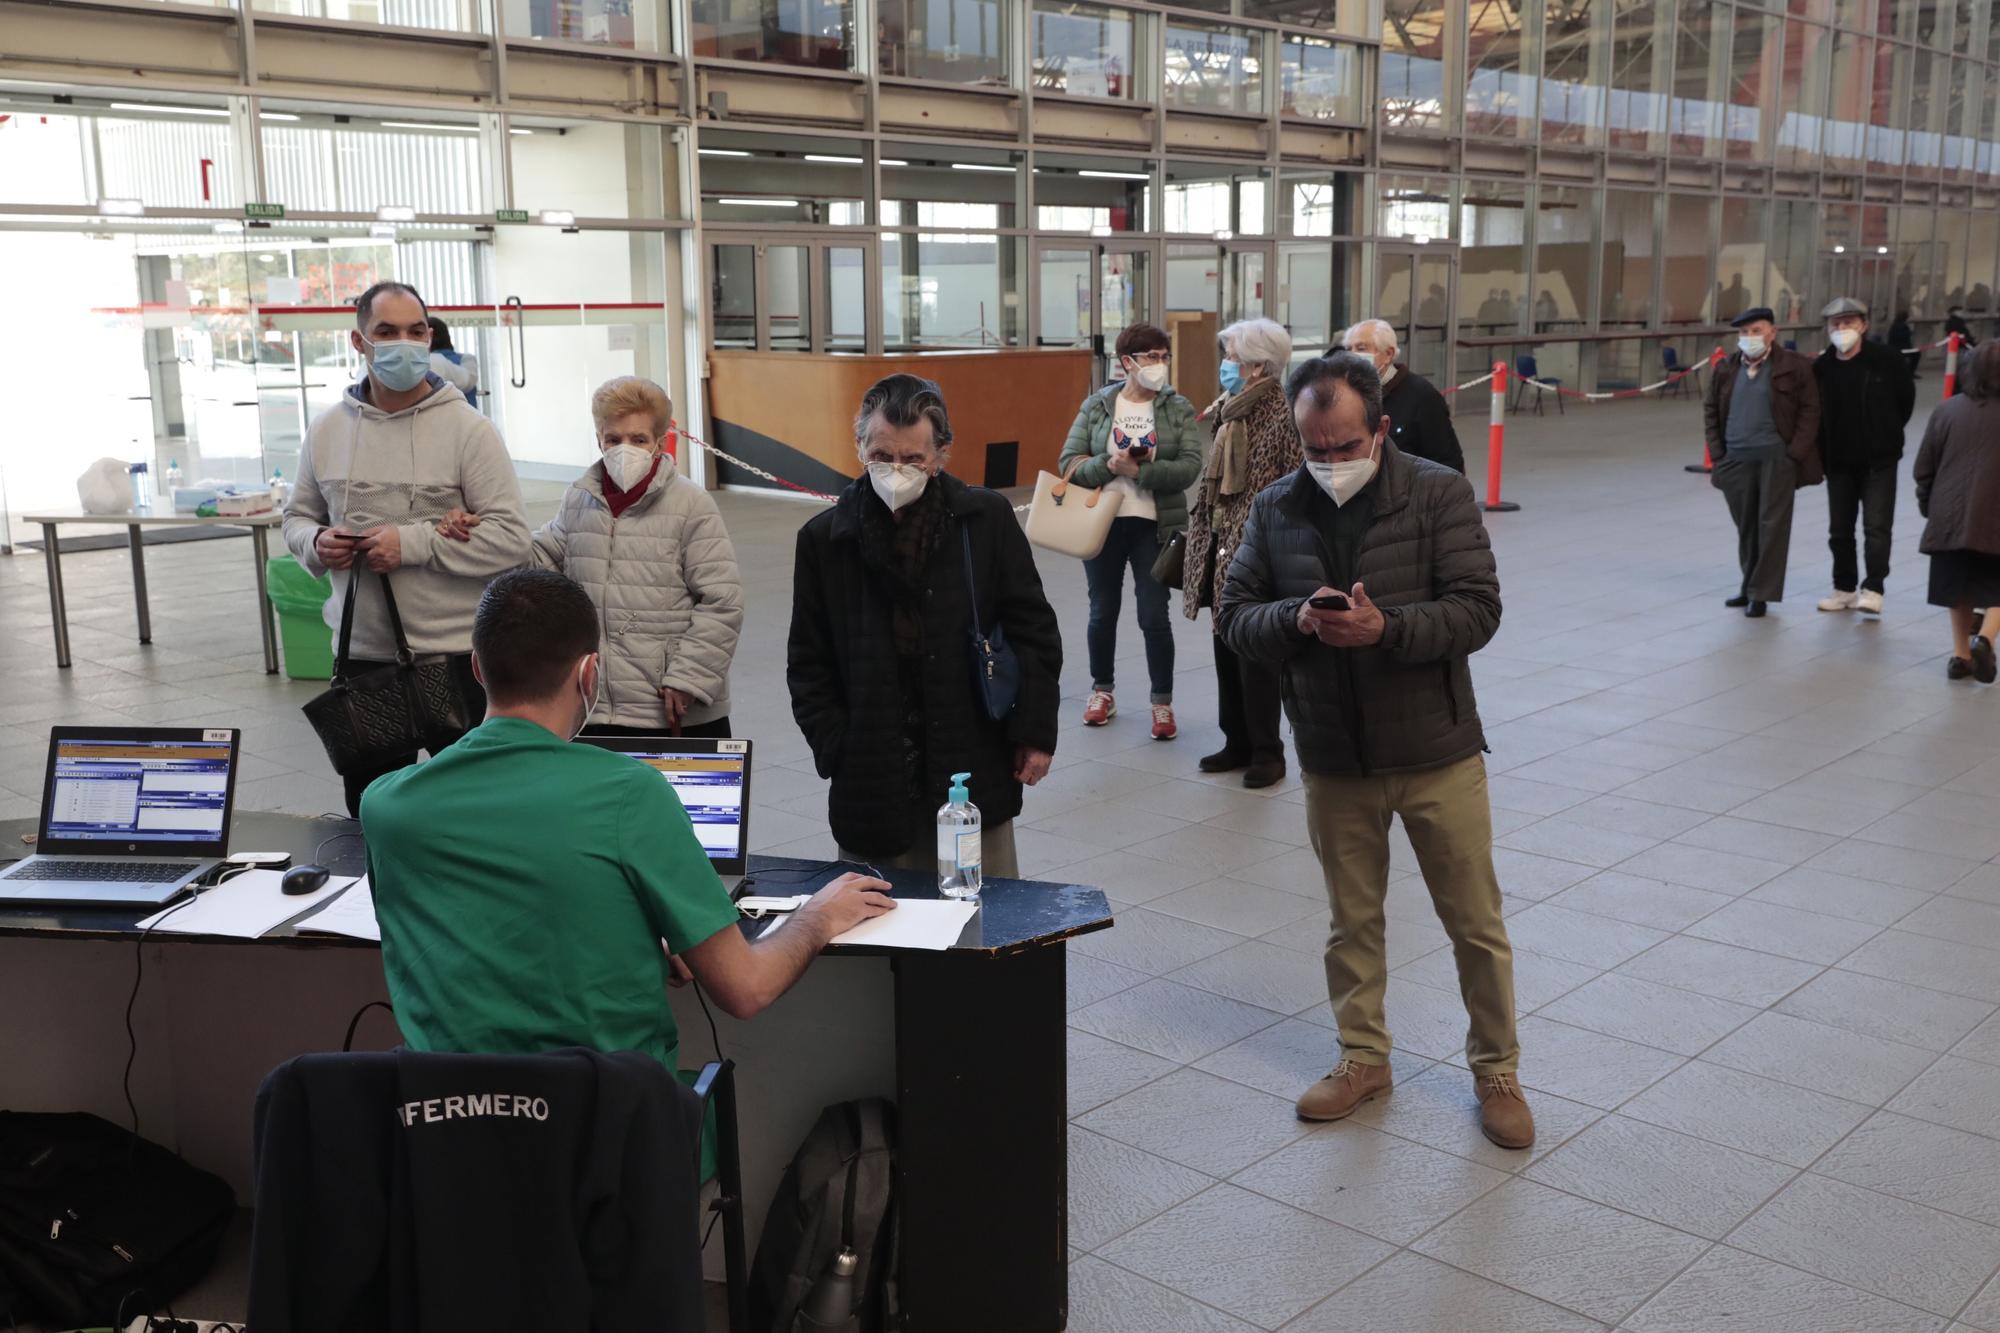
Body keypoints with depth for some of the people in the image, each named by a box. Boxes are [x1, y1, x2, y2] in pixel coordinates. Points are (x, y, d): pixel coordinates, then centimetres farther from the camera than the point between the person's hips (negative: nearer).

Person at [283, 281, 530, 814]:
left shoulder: (467, 429, -7)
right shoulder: (327, 430, 7)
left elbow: (510, 541, -13)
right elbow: (298, 515, 19)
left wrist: (411, 543, -19)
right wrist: (316, 543, -4)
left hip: (456, 652, -4)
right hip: (362, 653, 4)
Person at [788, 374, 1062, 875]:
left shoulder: (987, 519, -1)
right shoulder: (824, 537, 2)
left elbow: (1033, 631, 5)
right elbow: (808, 663, 7)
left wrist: (1035, 732, 0)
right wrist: (836, 749, -2)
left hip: (976, 776, 0)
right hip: (871, 790, 1)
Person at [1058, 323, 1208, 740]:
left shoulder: (1179, 408, -1)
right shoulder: (1097, 405, 2)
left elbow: (1190, 467, -12)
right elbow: (1068, 462, -4)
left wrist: (1139, 471, -23)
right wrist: (1109, 466, -21)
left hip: (1154, 525, -1)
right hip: (1102, 521, 2)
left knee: (1154, 615, -1)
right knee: (1103, 611, 13)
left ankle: (1163, 703, 12)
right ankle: (1102, 691, 31)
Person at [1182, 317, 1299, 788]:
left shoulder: (1282, 416, -14)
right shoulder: (1228, 411, 10)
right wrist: (1200, 537, 16)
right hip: (1223, 546, 8)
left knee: (1255, 655, -1)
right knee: (1227, 648, 12)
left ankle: (1266, 752, 11)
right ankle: (1238, 742, 23)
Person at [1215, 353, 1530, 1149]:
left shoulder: (1438, 494, -10)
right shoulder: (1277, 509, 0)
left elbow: (1477, 611, -14)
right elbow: (1235, 615, 1)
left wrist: (1385, 627, -29)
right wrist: (1295, 619, -20)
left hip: (1436, 754, -2)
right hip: (1333, 760, 3)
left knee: (1476, 925, 9)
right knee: (1352, 921, 17)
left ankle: (1496, 1071, 28)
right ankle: (1363, 1059, 35)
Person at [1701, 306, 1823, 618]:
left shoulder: (1794, 367, -2)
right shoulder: (1727, 369, 9)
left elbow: (1810, 410, -2)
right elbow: (1710, 409, 14)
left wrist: (1795, 452, -8)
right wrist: (1717, 452, 5)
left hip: (1776, 460, -4)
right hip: (1736, 461, 4)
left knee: (1771, 526, -2)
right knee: (1745, 527, 12)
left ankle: (1761, 593, 3)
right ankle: (1750, 586, 25)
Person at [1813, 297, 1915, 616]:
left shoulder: (1887, 360, -9)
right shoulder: (1821, 367, -3)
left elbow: (1906, 399, 3)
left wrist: (1887, 433, 9)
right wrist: (1823, 452, 2)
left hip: (1879, 459, -3)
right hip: (1838, 461, 3)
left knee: (1877, 526, -8)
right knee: (1839, 529, 11)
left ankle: (1872, 589, -5)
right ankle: (1845, 588, 23)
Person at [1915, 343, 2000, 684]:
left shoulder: (1948, 410, -1)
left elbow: (1924, 468, 5)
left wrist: (1928, 505, 20)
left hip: (1952, 517, 3)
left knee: (1961, 587, 16)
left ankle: (1960, 654, 18)